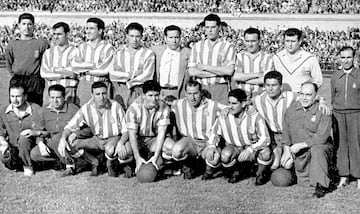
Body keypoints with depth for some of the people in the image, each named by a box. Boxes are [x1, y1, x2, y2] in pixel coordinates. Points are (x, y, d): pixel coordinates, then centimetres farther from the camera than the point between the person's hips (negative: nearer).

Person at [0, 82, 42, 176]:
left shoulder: (36, 110, -5)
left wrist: (34, 132, -25)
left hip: (31, 148, -2)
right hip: (13, 148, 2)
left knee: (24, 138, -35)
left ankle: (28, 166, -8)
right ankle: (19, 165, 6)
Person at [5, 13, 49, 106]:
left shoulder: (41, 43, -2)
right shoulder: (12, 44, 7)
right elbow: (8, 64, 17)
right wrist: (15, 77, 9)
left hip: (35, 83, -2)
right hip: (16, 82, 3)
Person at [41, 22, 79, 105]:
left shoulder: (74, 51, 4)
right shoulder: (48, 52, 16)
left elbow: (74, 72, -9)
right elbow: (43, 73, 3)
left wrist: (54, 69, 1)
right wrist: (65, 73, -5)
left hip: (69, 90, -3)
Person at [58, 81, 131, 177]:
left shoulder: (115, 106, -15)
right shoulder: (86, 108, -9)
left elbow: (126, 130, -12)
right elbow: (70, 126, -6)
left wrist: (120, 143, -33)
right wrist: (63, 139, -28)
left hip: (114, 138, -3)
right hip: (96, 140, 4)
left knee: (110, 149, -40)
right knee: (71, 144, -17)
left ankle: (111, 165, -2)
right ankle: (94, 163, 6)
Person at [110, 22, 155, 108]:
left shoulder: (148, 54, 5)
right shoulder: (118, 54, 15)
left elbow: (147, 76, -3)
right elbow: (112, 75, 5)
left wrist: (129, 83, -4)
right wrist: (128, 75, -6)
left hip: (140, 92, -2)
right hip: (120, 92, 2)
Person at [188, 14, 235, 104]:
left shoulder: (228, 46, 3)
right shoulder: (197, 46, 11)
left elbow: (229, 71, -9)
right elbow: (191, 71, 1)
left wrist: (205, 67, -5)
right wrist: (219, 72, -5)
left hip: (220, 88, -2)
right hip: (200, 88, 2)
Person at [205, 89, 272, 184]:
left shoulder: (255, 117, -17)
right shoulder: (224, 118, -9)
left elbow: (265, 139, -19)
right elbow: (215, 134, 7)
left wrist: (250, 149, -33)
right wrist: (211, 146, -14)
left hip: (253, 150, -1)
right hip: (234, 148, 1)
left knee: (266, 152, -34)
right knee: (225, 155, -33)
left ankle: (261, 174, 1)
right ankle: (235, 171, 4)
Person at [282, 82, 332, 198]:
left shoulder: (322, 111, -16)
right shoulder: (292, 109, -1)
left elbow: (321, 138, -21)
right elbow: (286, 131, 11)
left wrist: (300, 145, -20)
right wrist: (287, 151, 5)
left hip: (321, 147, -5)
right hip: (300, 153, 5)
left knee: (316, 150, -38)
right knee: (304, 182, 0)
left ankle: (321, 186, -28)